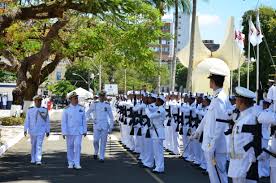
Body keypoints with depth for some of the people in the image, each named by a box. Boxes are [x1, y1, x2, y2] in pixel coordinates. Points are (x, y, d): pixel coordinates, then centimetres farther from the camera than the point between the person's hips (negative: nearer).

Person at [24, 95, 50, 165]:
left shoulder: (44, 110, 2)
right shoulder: (30, 110, 1)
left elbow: (47, 121, 5)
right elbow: (27, 121, -2)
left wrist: (48, 131, 4)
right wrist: (25, 130, -10)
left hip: (41, 131, -1)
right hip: (32, 131, 1)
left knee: (39, 145, -11)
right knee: (33, 145, 12)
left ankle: (38, 160, -15)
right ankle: (33, 159, 26)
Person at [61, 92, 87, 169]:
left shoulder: (81, 108, 2)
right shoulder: (66, 109, -5)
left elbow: (84, 120, 6)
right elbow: (63, 121, -5)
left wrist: (85, 131, 4)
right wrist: (64, 133, -10)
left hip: (78, 131, 1)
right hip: (69, 131, -1)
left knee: (77, 146, -10)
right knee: (70, 147, 7)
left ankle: (77, 163, -7)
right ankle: (70, 163, 18)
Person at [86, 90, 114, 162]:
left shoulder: (107, 105, 3)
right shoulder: (94, 104, 3)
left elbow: (111, 117, 8)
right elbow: (88, 113, 13)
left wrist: (111, 127, 3)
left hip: (105, 126, 0)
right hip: (96, 125, 0)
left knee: (103, 142, 1)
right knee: (96, 140, -7)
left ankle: (101, 157, 9)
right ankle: (96, 152, 21)